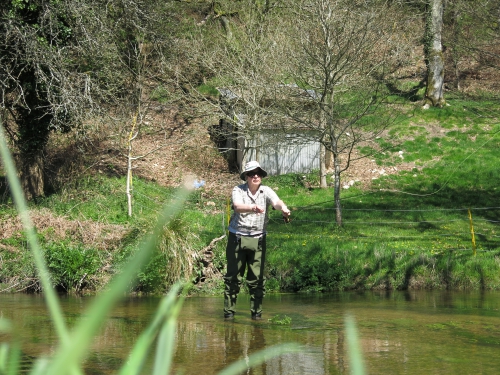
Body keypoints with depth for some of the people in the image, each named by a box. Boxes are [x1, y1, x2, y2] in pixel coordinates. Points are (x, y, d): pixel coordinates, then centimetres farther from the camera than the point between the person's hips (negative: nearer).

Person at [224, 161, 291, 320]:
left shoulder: (266, 191, 1)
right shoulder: (238, 190, -5)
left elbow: (276, 202, -19)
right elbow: (237, 206, -25)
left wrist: (283, 208, -43)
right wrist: (253, 208, -45)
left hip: (258, 239, 2)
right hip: (237, 237, -1)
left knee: (257, 277, 1)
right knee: (233, 276, 1)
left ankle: (256, 312, 9)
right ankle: (229, 311, 9)